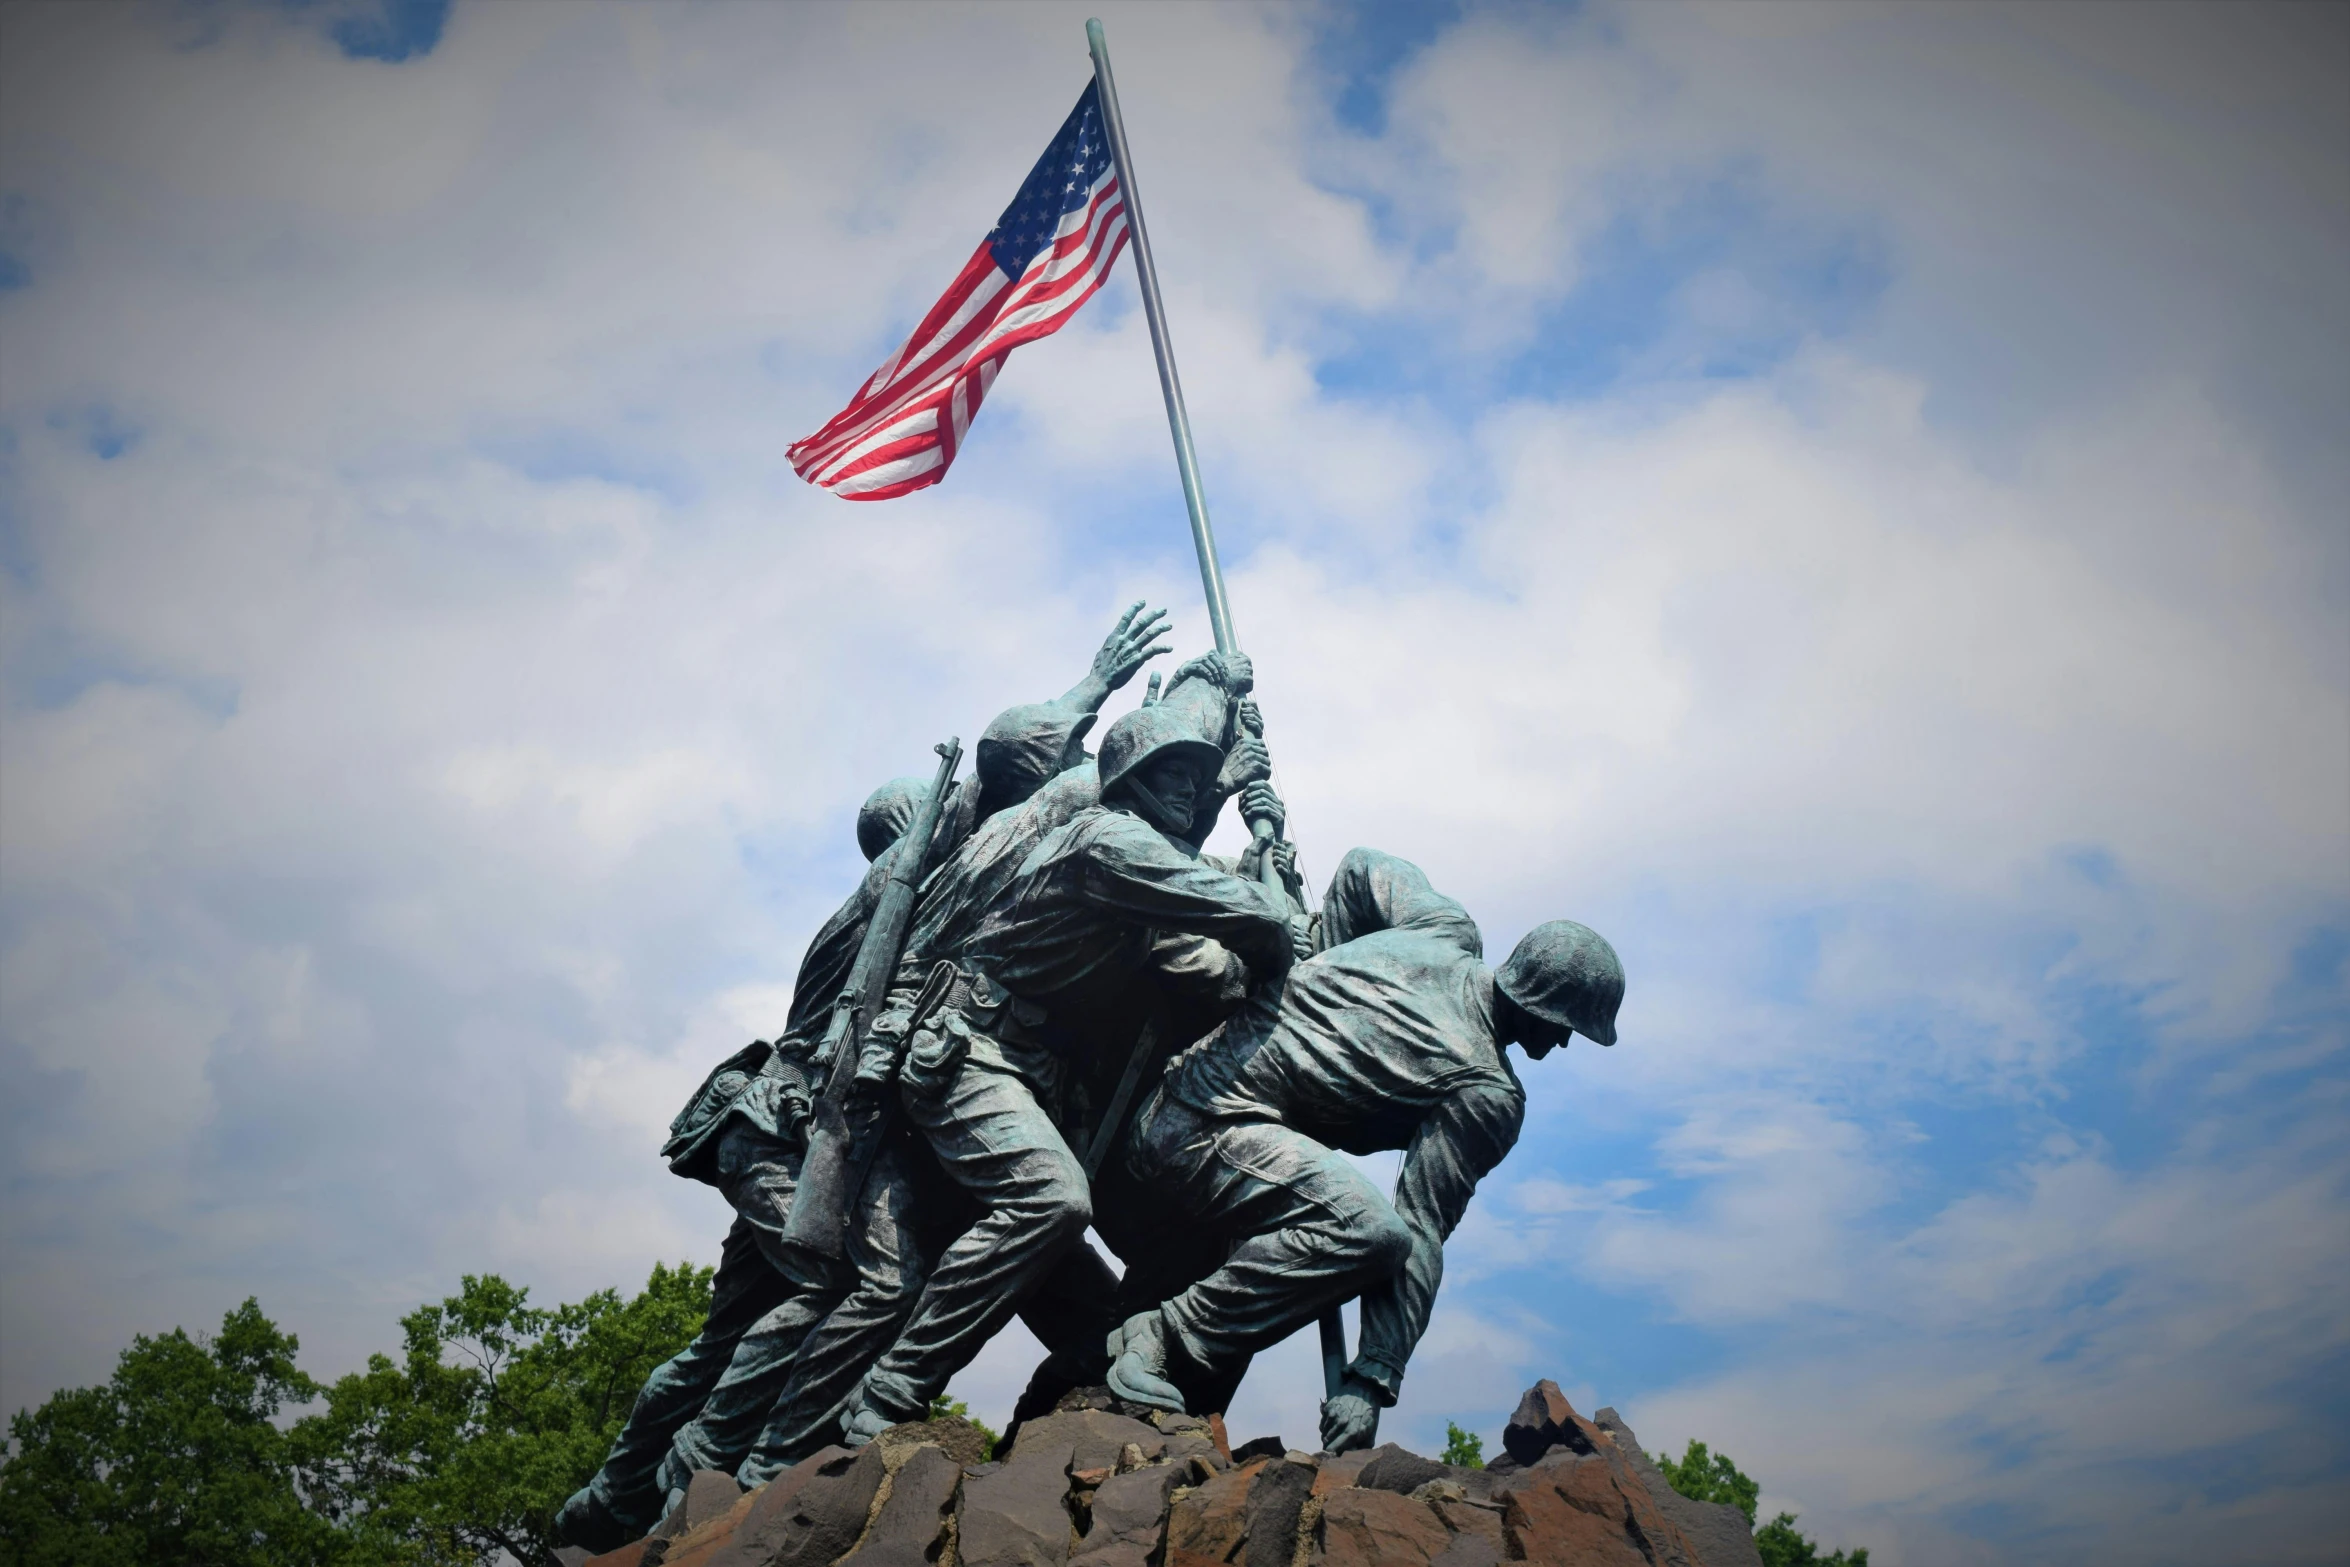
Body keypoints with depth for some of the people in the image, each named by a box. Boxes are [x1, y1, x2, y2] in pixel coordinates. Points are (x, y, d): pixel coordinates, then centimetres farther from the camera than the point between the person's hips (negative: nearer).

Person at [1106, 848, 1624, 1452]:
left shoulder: (1445, 929, 10)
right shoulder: (1489, 1096, -10)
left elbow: (1361, 866, 30)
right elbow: (1423, 1234, -15)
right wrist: (1374, 1380, -15)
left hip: (1159, 1108, 10)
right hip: (1206, 1128, -10)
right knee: (1369, 1231, -30)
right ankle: (1161, 1344, -22)